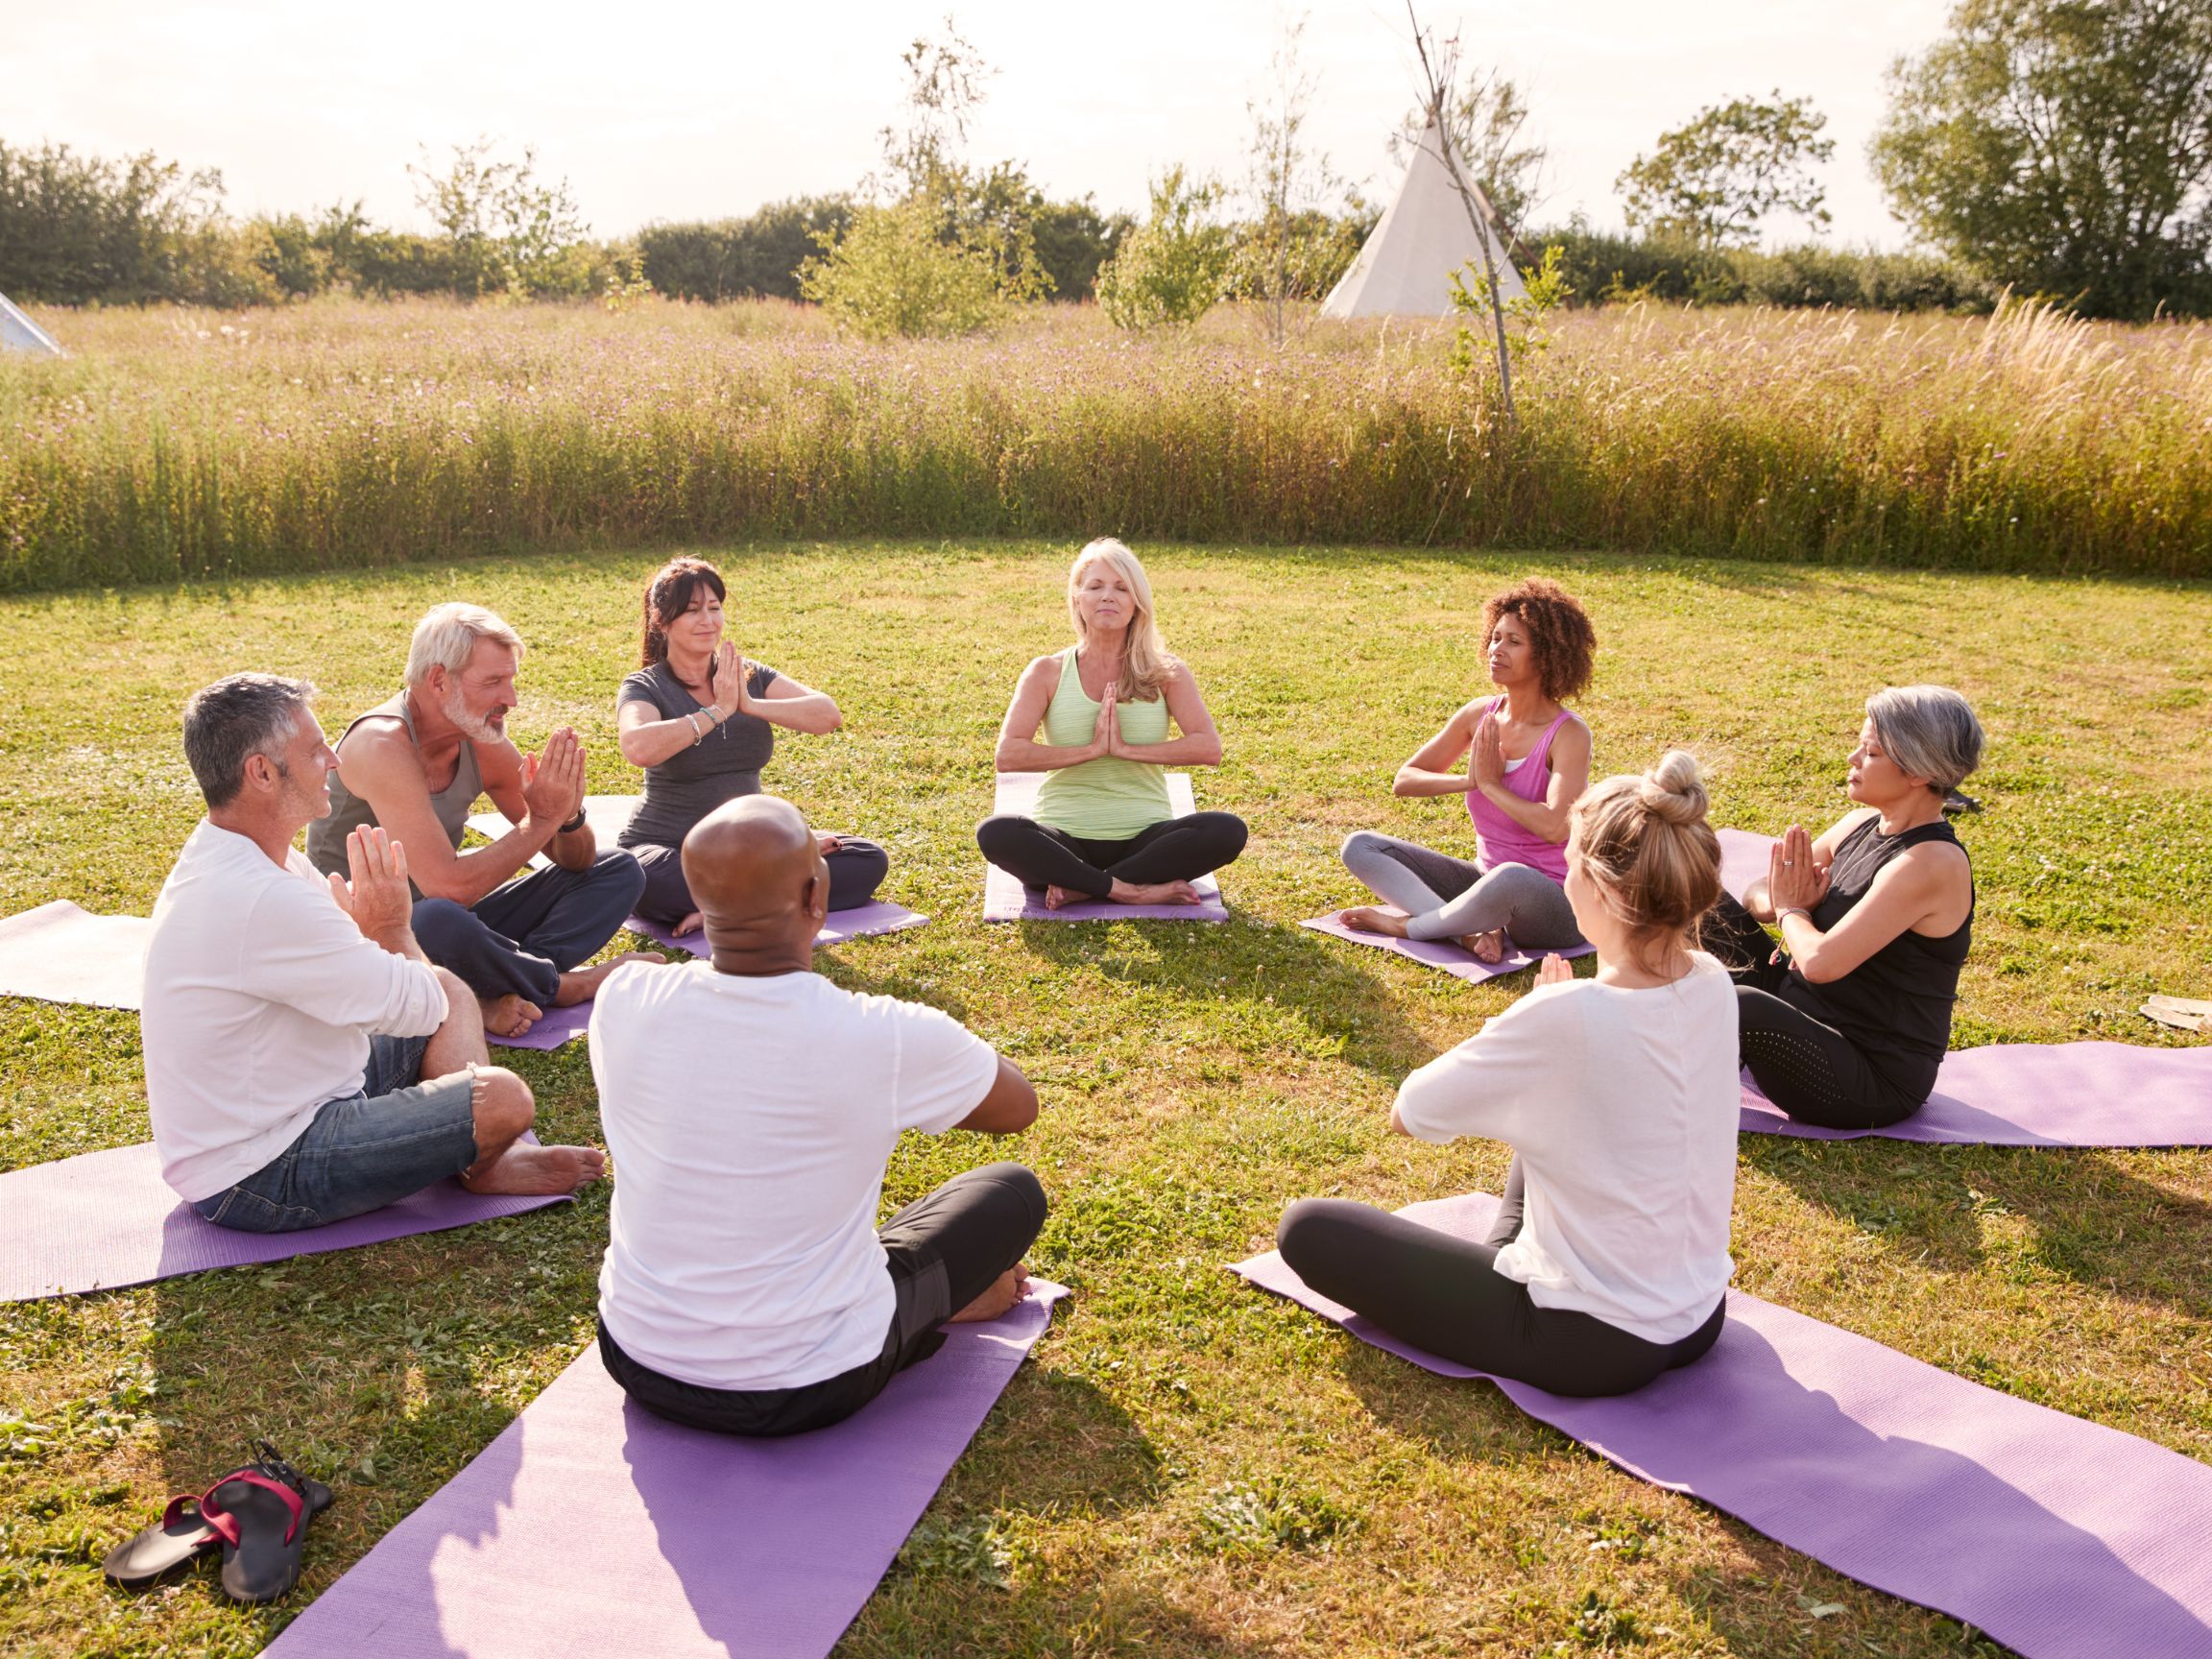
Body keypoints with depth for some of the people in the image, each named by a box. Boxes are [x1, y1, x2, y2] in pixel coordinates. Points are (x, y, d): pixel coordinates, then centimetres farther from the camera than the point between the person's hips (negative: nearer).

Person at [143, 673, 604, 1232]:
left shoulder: (224, 860, 6)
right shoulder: (261, 900, -30)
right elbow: (418, 1009, -21)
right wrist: (391, 926, -4)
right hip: (259, 1179, -11)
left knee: (450, 987, 14)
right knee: (503, 1098, -21)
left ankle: (490, 1158, 5)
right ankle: (479, 1165, 13)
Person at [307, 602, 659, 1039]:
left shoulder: (485, 744, -3)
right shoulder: (382, 746, -24)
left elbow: (576, 860, 3)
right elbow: (449, 886, -33)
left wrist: (568, 816, -19)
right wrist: (542, 820, -25)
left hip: (446, 917, 8)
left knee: (618, 870, 2)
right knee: (438, 920, -43)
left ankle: (504, 988, -20)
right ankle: (563, 985, -12)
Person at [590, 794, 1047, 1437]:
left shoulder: (623, 1001, -17)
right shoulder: (887, 1039, -27)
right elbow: (1019, 1105, -3)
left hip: (637, 1361, 3)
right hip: (809, 1393, -3)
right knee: (1014, 1190, 13)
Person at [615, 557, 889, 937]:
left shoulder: (750, 676, 6)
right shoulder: (645, 688, -6)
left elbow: (829, 715, -10)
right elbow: (637, 748, -31)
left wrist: (750, 705, -22)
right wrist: (718, 710, -22)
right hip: (668, 848, -4)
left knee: (869, 860, -12)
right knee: (645, 883, -40)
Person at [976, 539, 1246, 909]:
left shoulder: (1166, 673, 6)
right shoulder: (1047, 673, 4)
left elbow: (1208, 748, -9)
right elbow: (1007, 755, -9)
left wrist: (1126, 748, -15)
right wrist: (1092, 749, -14)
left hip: (1143, 837, 1)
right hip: (1065, 840, -1)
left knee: (1228, 831, -28)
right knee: (995, 833, -32)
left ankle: (1082, 888, -21)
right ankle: (1132, 890, -25)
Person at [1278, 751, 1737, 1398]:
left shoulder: (1565, 1016, -29)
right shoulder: (1714, 985, -8)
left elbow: (1406, 1113, -14)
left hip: (1593, 1346, -7)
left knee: (1307, 1228, 1)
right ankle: (1505, 1262, 22)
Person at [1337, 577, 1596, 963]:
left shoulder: (1568, 734, -15)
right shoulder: (1480, 715, 2)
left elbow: (1555, 827, -29)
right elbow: (1404, 780, 3)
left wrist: (1491, 784, -16)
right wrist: (1467, 780, -14)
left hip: (1555, 904, -6)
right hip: (1485, 880, 7)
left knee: (1512, 878, -44)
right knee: (1360, 846, -6)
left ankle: (1406, 923, -15)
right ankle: (1474, 929, -26)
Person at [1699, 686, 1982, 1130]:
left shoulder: (1932, 863, -23)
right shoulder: (1861, 824, 4)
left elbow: (1821, 962, -31)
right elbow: (1760, 894, 10)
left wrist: (1791, 910, -10)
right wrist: (1777, 901, -15)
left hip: (1875, 1084, -9)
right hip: (1804, 1009, 9)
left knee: (1738, 1009, -36)